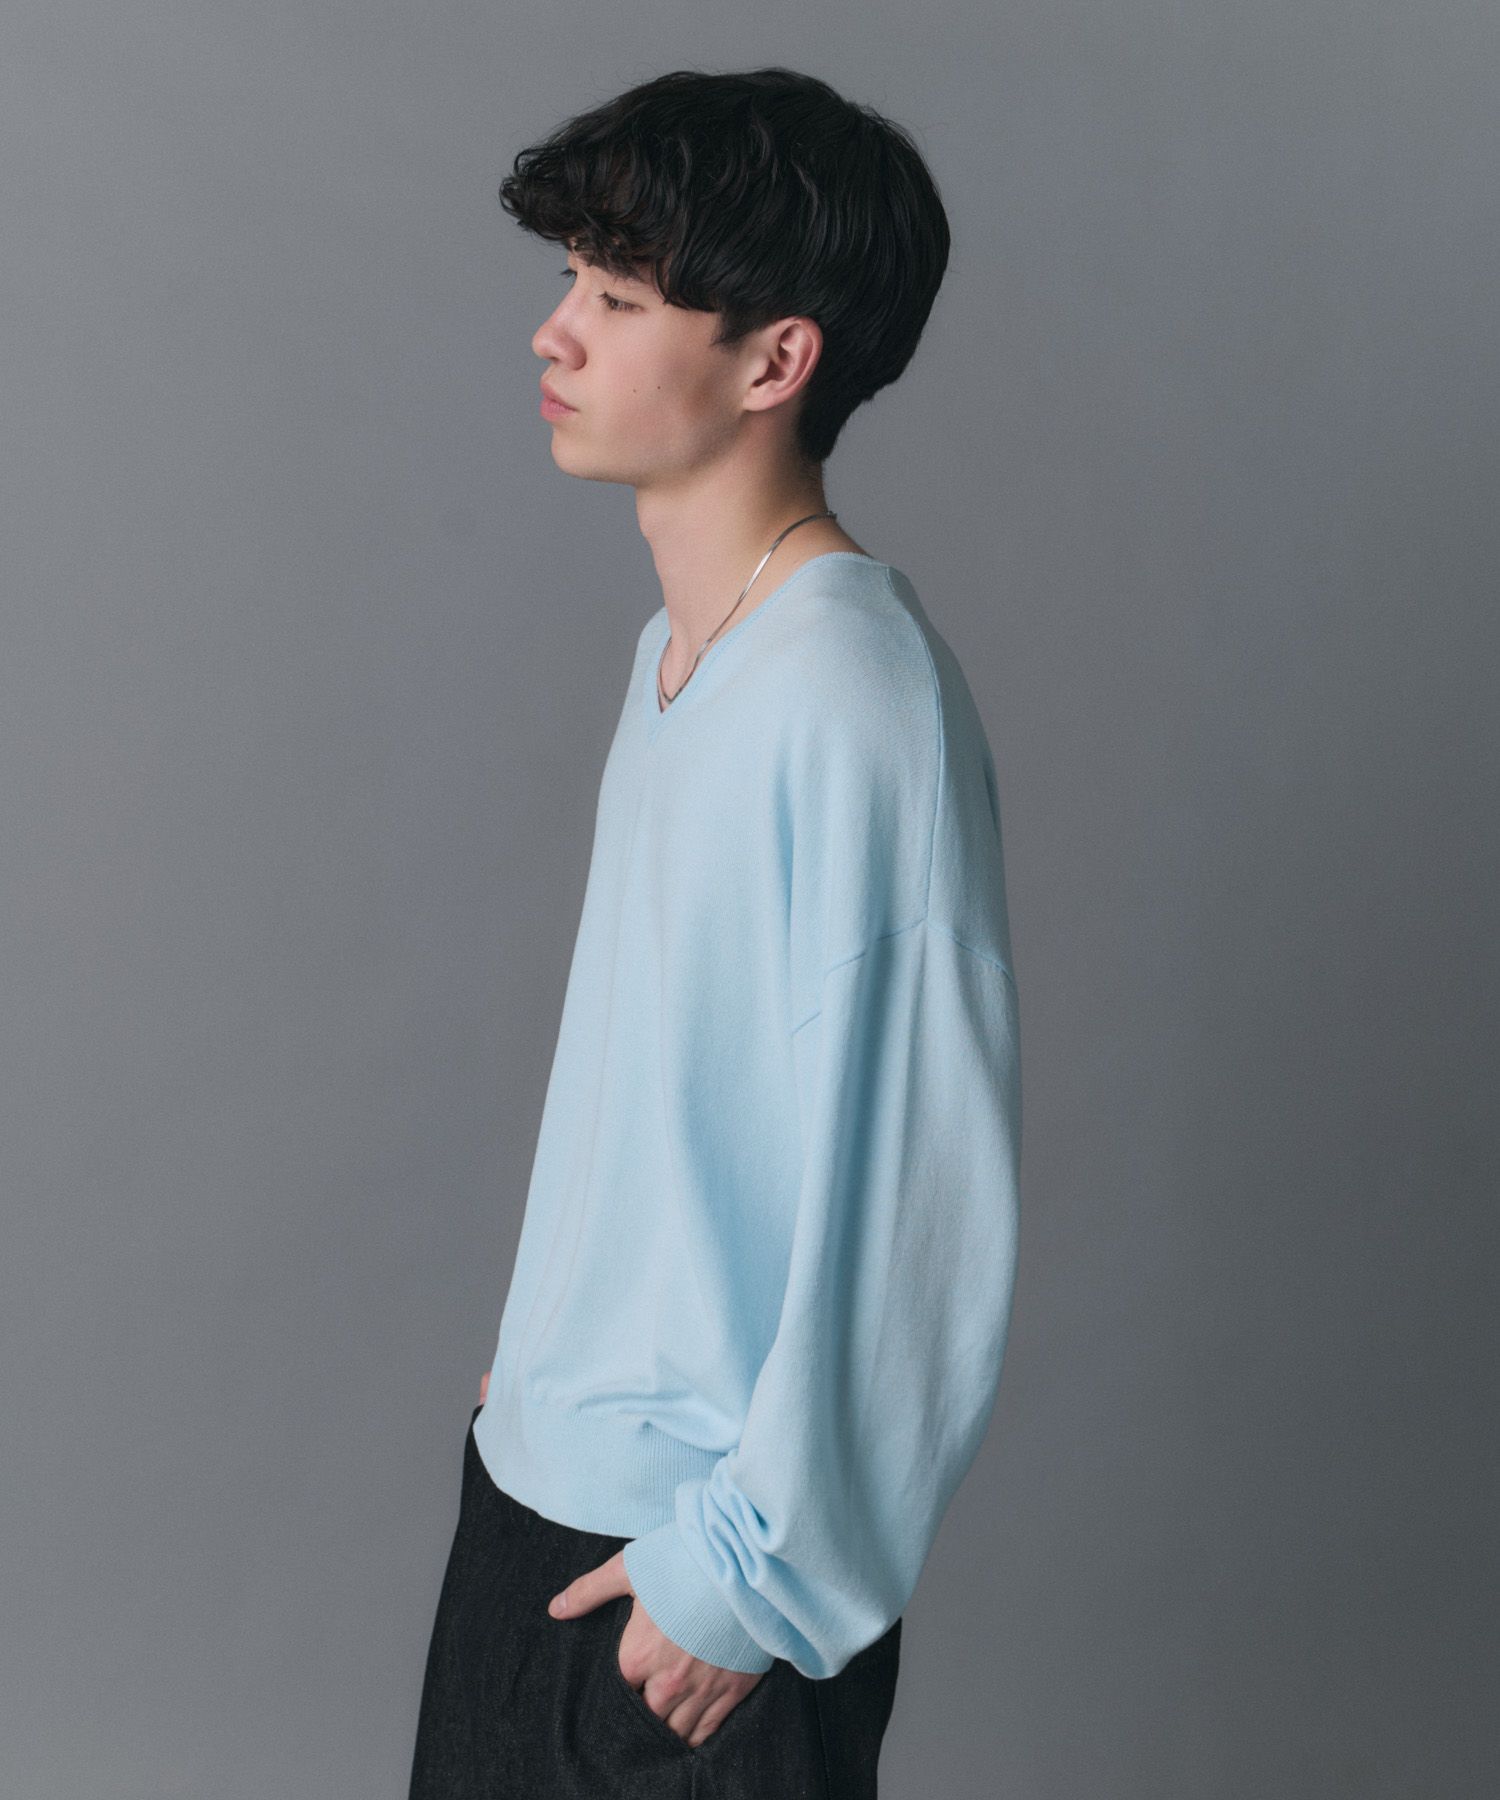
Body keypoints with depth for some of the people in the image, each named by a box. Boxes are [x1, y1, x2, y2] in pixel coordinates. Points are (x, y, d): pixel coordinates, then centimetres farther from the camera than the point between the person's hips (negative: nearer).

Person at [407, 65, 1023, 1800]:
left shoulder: (856, 698, -23)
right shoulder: (680, 644, 5)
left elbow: (921, 1189, -23)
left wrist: (756, 1571, -17)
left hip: (712, 1541, -8)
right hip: (542, 1471, 8)